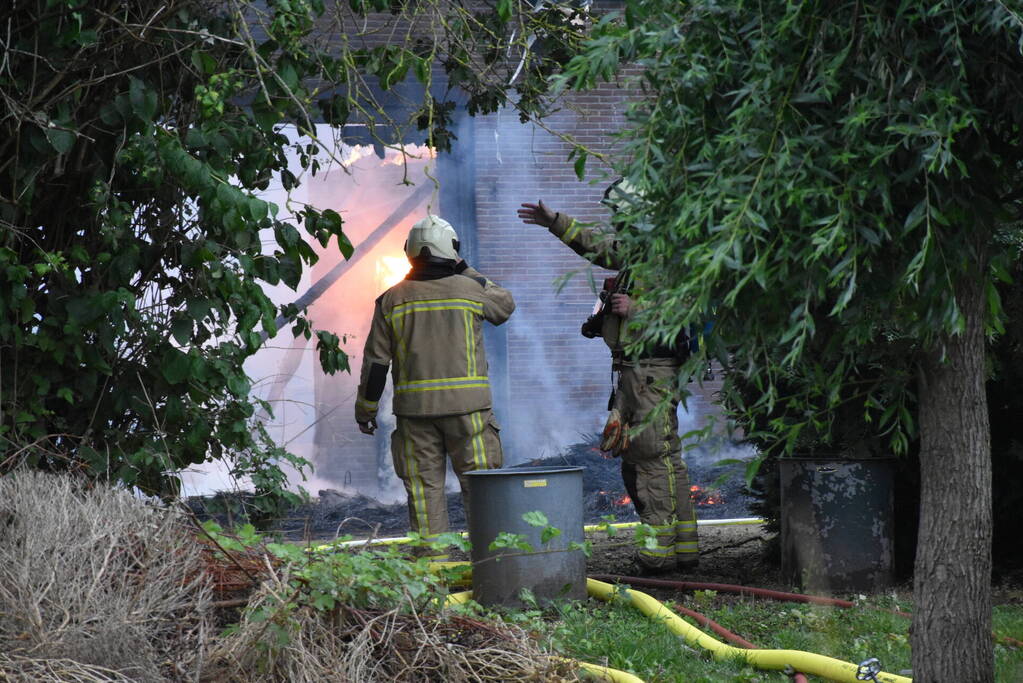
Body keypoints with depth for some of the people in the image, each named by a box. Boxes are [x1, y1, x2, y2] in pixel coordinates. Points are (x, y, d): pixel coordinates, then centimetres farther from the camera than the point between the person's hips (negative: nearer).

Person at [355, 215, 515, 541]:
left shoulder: (392, 299, 4)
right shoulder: (472, 290, 0)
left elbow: (375, 360, 4)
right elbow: (505, 305, 22)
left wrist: (365, 410, 12)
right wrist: (466, 271, 24)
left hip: (415, 407, 1)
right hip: (467, 404, -1)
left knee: (424, 486, 4)